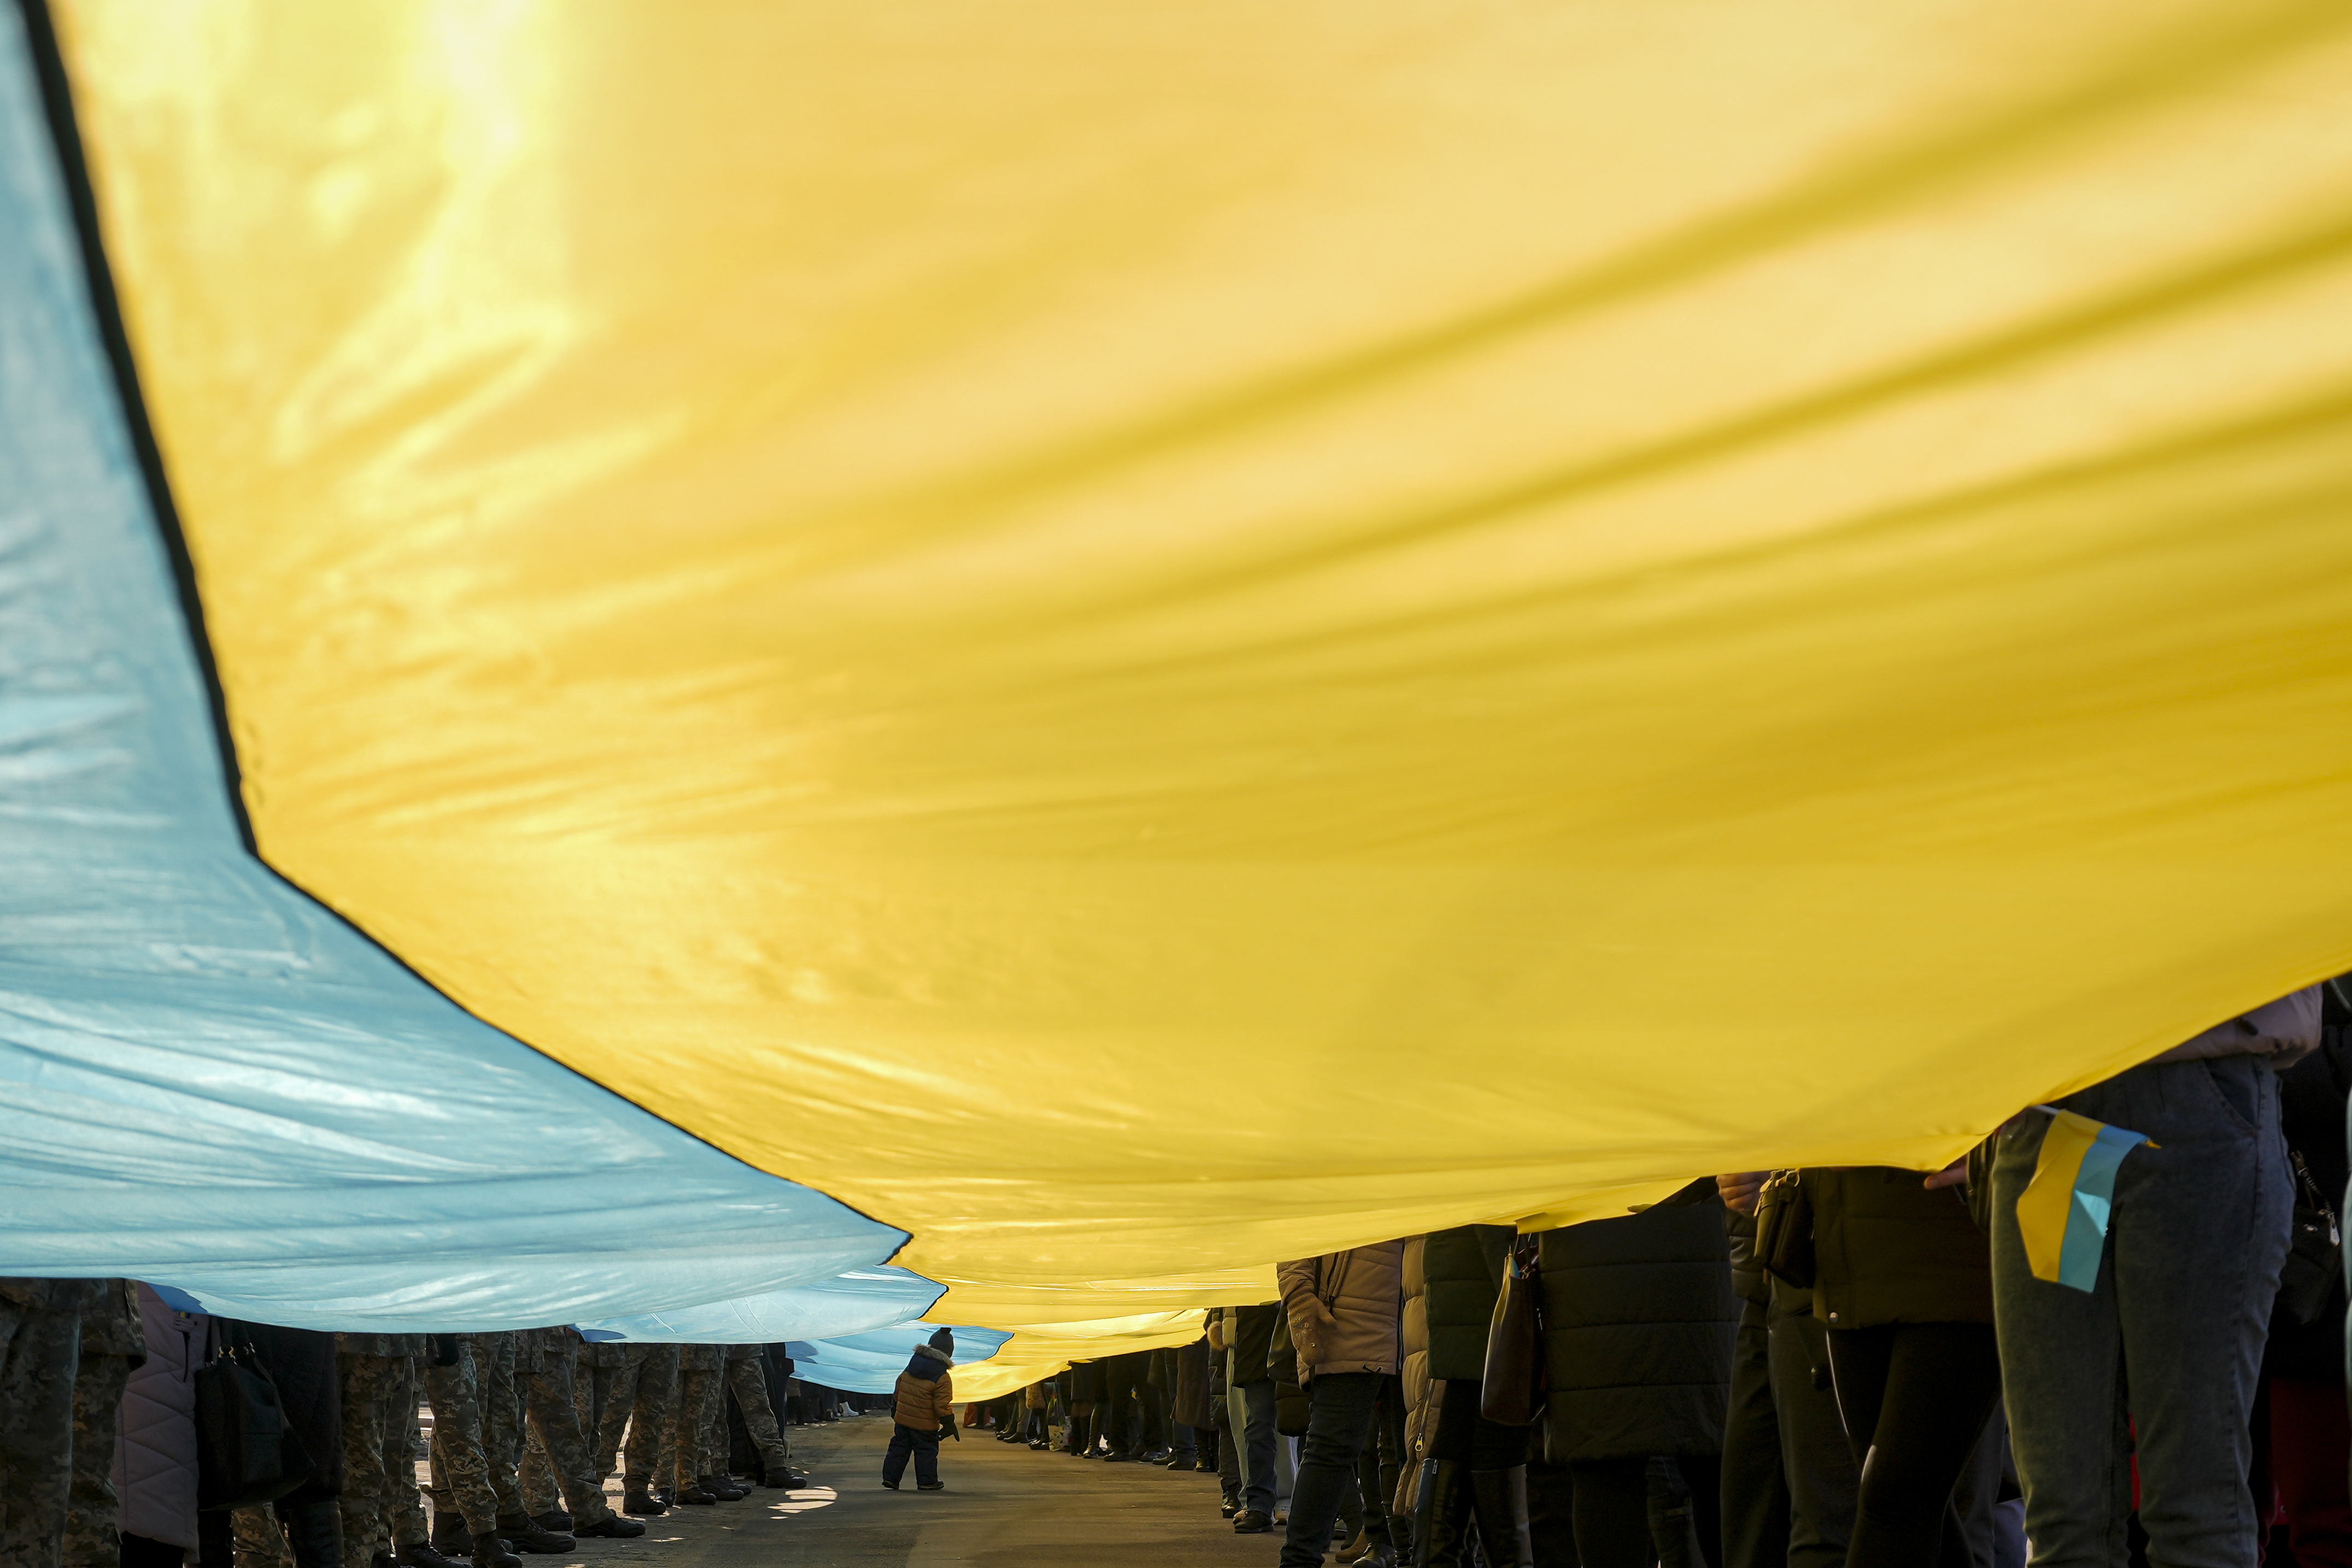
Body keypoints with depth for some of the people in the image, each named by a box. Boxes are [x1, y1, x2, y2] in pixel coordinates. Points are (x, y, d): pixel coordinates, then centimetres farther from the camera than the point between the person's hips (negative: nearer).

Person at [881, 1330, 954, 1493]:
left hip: (902, 1418, 5)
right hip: (924, 1424, -5)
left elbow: (899, 1388, 14)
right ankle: (927, 1481, 14)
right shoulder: (942, 1379, -18)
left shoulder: (910, 1368, 2)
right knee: (926, 1451, 9)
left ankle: (890, 1477, 14)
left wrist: (895, 1408, 28)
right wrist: (948, 1422, -7)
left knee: (899, 1447, 15)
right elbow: (942, 1405, -19)